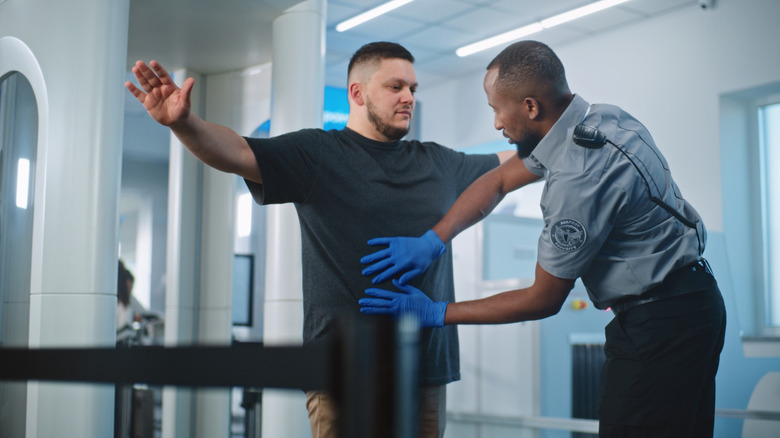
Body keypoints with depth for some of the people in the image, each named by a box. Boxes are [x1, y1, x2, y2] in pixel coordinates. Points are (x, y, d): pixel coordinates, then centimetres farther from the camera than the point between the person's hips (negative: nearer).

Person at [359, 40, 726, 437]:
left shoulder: (580, 177, -26)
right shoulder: (593, 120, 2)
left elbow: (544, 300, -15)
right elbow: (499, 180, 13)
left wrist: (436, 313, -8)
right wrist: (432, 240, 1)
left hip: (659, 322, -10)